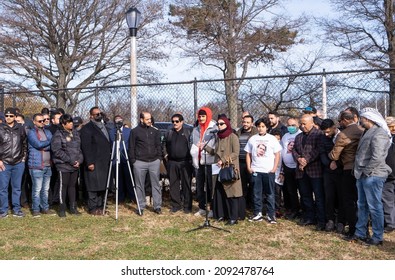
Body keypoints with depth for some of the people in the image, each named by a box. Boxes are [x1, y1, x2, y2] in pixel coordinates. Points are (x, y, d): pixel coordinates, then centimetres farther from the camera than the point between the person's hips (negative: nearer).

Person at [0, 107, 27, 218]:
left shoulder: (20, 128, 6)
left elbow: (25, 143, 14)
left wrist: (24, 157, 8)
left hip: (18, 163, 2)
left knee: (17, 187, 9)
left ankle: (16, 209, 18)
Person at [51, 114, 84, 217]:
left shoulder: (75, 133, 11)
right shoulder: (58, 135, -9)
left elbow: (79, 148, 15)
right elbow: (57, 151, -15)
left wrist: (79, 159, -1)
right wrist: (70, 160, -17)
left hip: (75, 165, 6)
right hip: (63, 165, -6)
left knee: (72, 186, 12)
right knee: (63, 186, 1)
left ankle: (73, 208, 21)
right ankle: (62, 209, 11)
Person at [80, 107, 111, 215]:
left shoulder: (103, 127, 19)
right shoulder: (87, 129, -7)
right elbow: (86, 147, -14)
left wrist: (109, 158, 18)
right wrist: (89, 162, -19)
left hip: (104, 163, 8)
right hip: (94, 164, -8)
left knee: (102, 186, 11)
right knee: (93, 187, -3)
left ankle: (100, 206, 20)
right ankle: (93, 208, 5)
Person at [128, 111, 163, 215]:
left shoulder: (155, 131, 12)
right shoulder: (135, 131, 1)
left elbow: (158, 145, 16)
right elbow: (131, 147, 2)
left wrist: (159, 157, 7)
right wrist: (133, 160, -3)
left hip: (154, 161, 3)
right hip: (140, 162, -2)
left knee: (156, 184, 4)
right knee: (140, 186, 4)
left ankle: (157, 206, 11)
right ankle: (141, 207, 13)